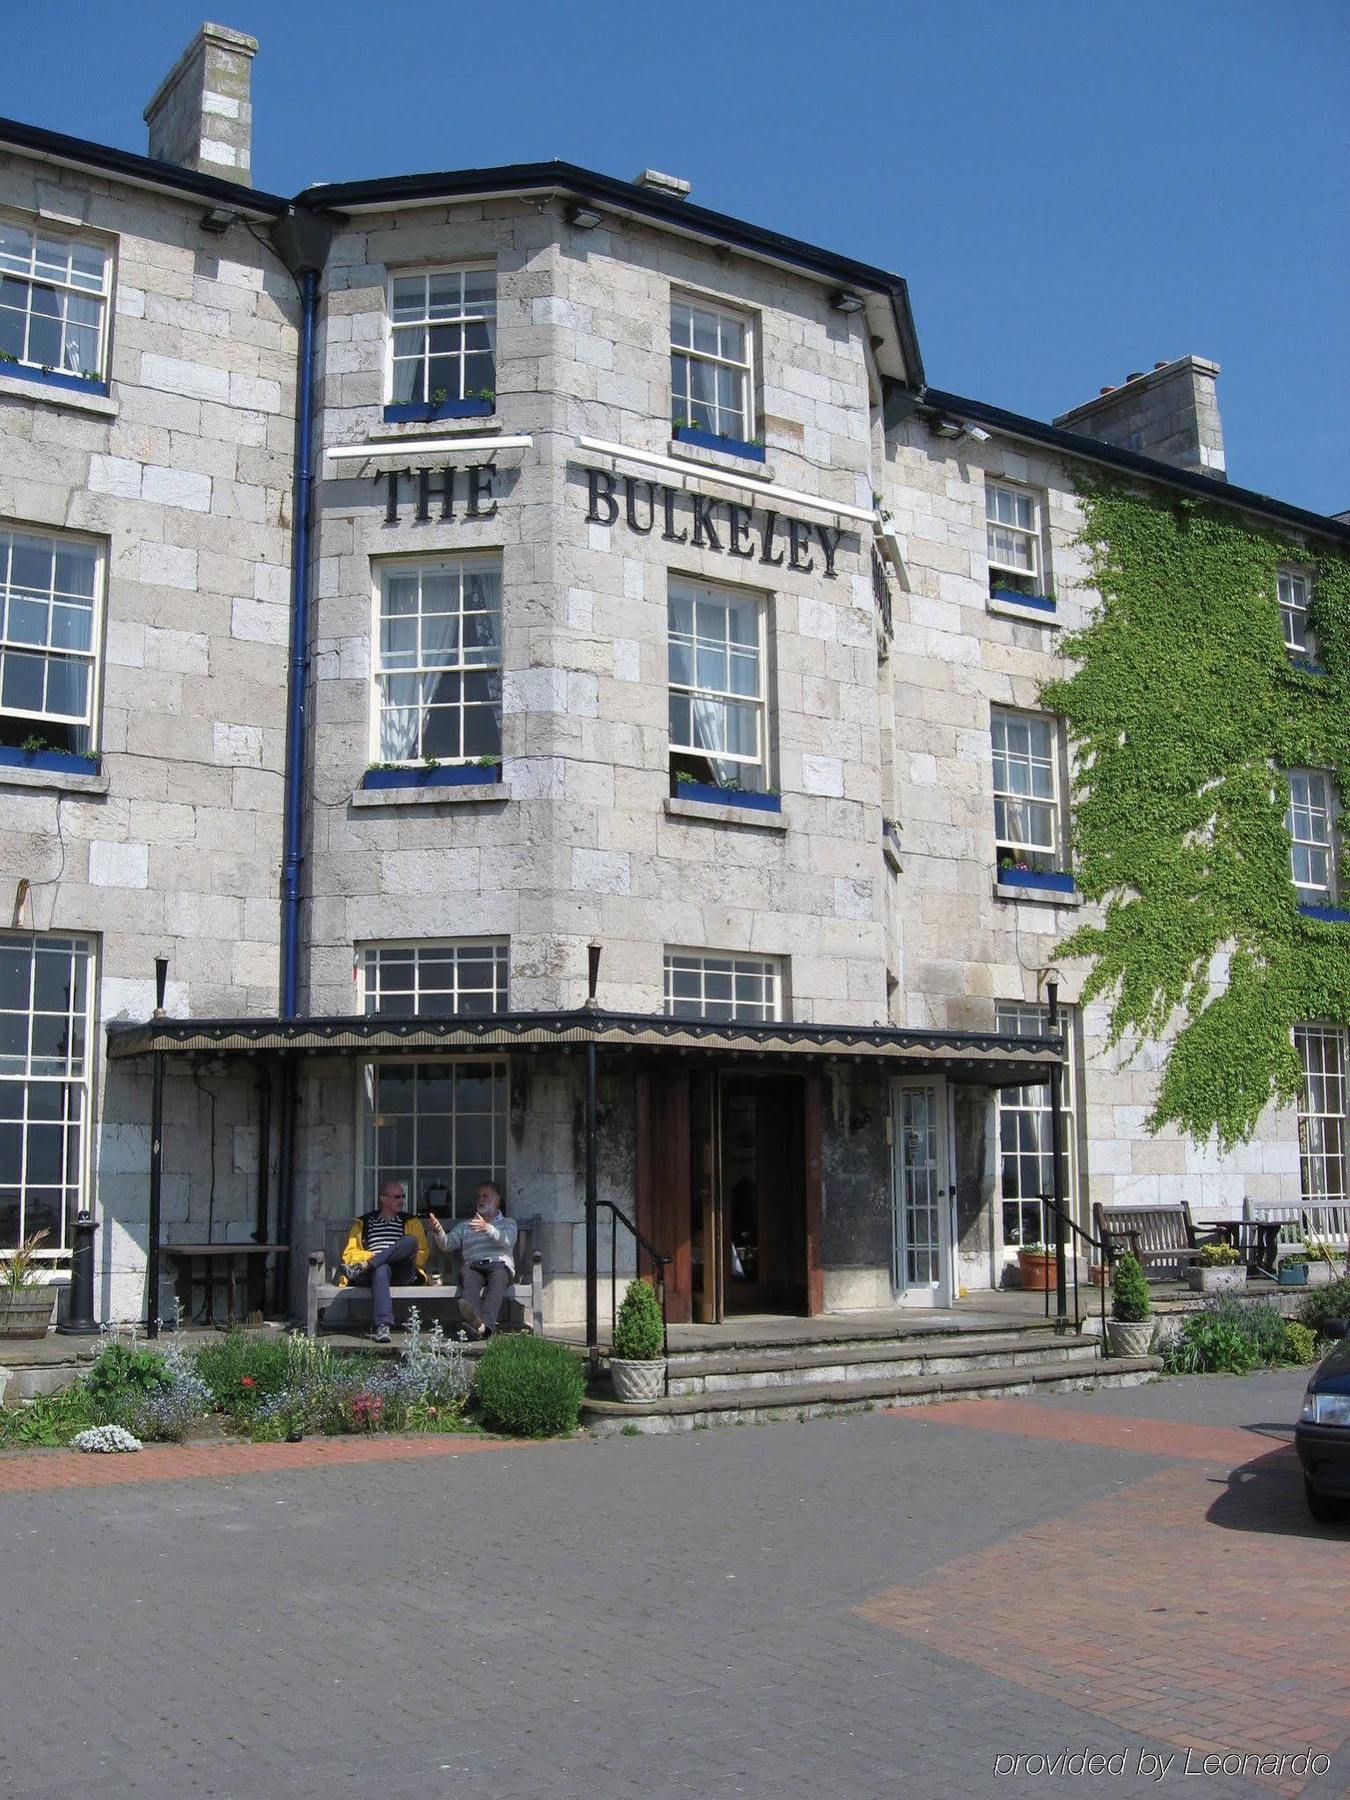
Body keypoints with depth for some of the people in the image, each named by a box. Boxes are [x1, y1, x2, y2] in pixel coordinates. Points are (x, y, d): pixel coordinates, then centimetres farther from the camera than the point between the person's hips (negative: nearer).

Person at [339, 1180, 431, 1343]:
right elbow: (349, 1254, 10)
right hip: (377, 1271, -1)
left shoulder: (411, 1222, 24)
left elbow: (424, 1254, 14)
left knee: (411, 1240, -29)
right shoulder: (363, 1223, 22)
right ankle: (382, 1326, -55)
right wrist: (376, 1256, -7)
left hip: (403, 1273, 1)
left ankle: (362, 1268, -36)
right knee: (381, 1269, -40)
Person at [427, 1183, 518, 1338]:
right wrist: (438, 1231, -6)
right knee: (469, 1276, -36)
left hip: (499, 1263, -2)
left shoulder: (508, 1223, 25)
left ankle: (485, 1323, -62)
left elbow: (507, 1240, 0)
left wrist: (487, 1228, -19)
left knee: (498, 1275, -39)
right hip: (473, 1265, 2)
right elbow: (447, 1244, 17)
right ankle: (473, 1316, -66)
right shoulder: (465, 1225, 34)